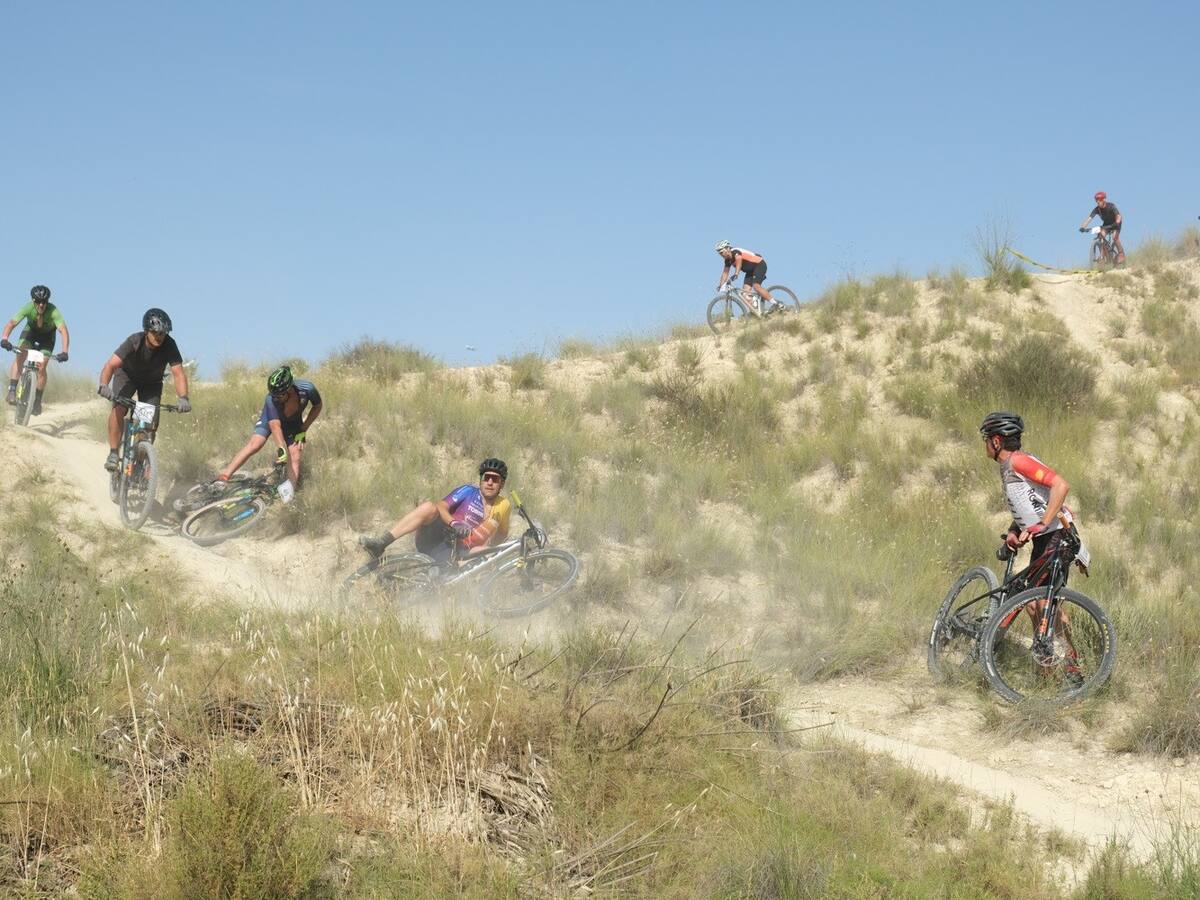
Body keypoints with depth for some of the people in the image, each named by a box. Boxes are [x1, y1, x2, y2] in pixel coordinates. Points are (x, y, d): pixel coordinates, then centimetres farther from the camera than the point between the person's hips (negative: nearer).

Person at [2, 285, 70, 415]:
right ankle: (12, 390, -20)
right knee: (19, 357, -23)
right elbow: (11, 323, -38)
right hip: (30, 331, 1)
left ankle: (37, 401, 4)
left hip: (47, 337, -1)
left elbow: (64, 331, -45)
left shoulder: (53, 311, -37)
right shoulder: (28, 308, -32)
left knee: (41, 368, -12)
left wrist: (64, 352, -58)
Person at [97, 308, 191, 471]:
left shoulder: (169, 345, -29)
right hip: (127, 375, -2)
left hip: (151, 382, 2)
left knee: (152, 421, -11)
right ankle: (113, 454, -19)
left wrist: (183, 397, -52)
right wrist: (103, 386, -61)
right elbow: (111, 365, -42)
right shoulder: (134, 341, -34)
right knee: (118, 408, -28)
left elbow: (178, 373, -35)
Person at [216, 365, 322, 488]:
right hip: (271, 419, -2)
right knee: (254, 444, -22)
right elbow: (275, 426, -40)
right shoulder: (272, 399, -39)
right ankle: (224, 476, -22)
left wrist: (303, 430, -14)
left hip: (293, 423, 2)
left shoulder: (307, 389, -33)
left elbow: (317, 407, -12)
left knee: (294, 457, -11)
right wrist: (281, 449, -54)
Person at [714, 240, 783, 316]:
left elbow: (739, 259, -45)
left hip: (759, 265, -9)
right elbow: (725, 272, 8)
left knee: (756, 286, -26)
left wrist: (736, 274, -57)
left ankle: (775, 304, -25)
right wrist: (721, 285, -3)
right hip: (751, 270, 9)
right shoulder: (728, 260, 2)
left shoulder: (735, 251, -24)